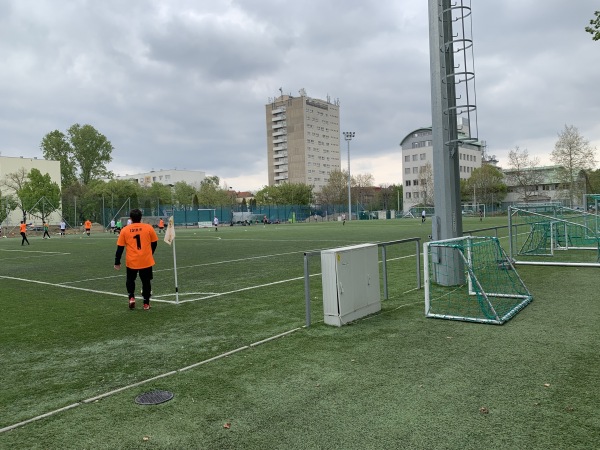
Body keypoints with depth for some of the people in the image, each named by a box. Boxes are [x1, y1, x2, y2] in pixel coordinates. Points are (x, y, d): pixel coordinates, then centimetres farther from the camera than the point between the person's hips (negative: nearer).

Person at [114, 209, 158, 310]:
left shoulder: (124, 230, -2)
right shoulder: (149, 227, -3)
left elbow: (120, 247, 0)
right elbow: (154, 243, 4)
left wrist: (117, 262, 8)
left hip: (131, 262, 0)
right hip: (146, 261, 0)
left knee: (130, 280, 23)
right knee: (146, 282, 13)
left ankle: (131, 297, 7)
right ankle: (146, 303, 17)